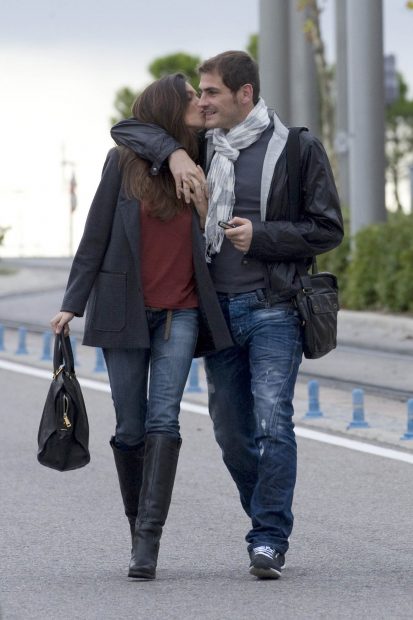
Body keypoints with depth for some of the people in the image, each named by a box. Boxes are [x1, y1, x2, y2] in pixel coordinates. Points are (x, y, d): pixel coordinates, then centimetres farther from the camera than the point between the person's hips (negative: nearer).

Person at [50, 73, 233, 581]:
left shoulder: (199, 164, 8)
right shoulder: (123, 162, 1)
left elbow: (211, 243, 14)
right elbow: (96, 238, 3)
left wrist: (204, 205, -3)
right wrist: (72, 304, -1)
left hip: (180, 313, 1)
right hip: (125, 312, -1)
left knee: (163, 420, -13)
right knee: (130, 430, 2)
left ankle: (148, 541, -17)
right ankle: (138, 529, 18)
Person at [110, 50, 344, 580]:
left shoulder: (297, 148, -1)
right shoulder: (201, 148, 11)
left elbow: (327, 229, -1)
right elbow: (124, 129, 12)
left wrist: (261, 235, -13)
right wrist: (170, 151, -6)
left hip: (273, 311, -5)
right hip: (218, 311, 5)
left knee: (272, 424, -15)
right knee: (232, 434, 7)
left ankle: (269, 539, -12)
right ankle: (269, 526, 22)